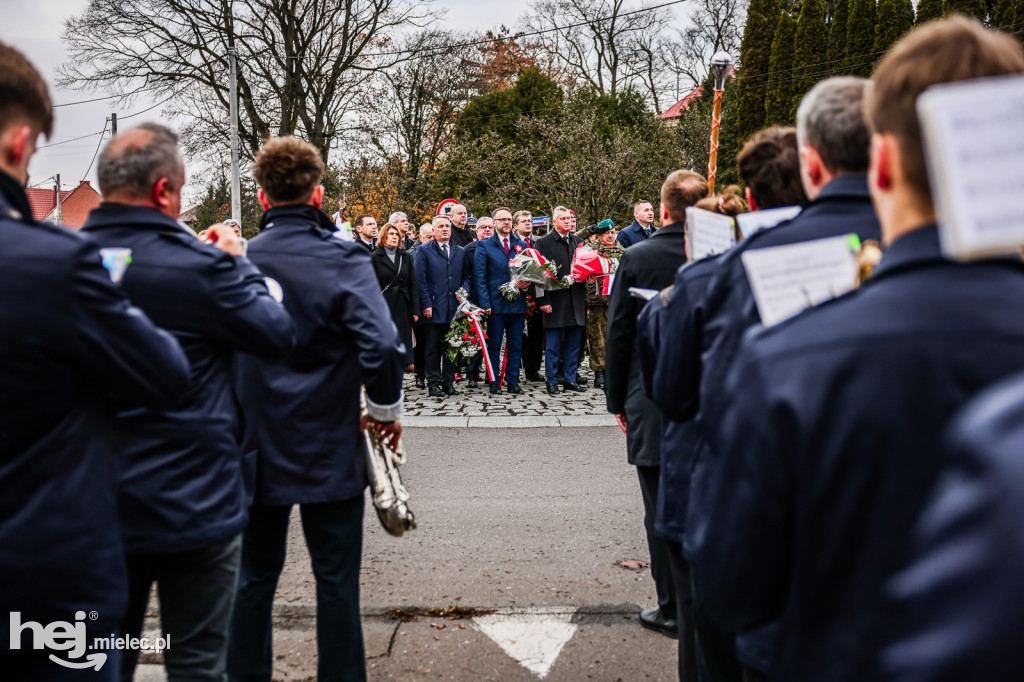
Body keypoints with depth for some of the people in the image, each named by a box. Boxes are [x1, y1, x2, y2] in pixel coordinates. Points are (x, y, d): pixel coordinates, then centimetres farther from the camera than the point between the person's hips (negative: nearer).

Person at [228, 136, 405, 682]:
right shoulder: (341, 260, -13)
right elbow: (381, 344, -25)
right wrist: (385, 408, -9)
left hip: (256, 450, 3)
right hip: (330, 451, -3)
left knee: (254, 577, 16)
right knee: (336, 581, 10)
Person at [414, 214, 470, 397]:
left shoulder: (460, 252, 15)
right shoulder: (424, 251, 2)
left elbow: (466, 276, 17)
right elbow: (420, 279, -3)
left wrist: (464, 290, -4)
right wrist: (426, 304, -10)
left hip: (454, 308, 4)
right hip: (433, 308, -4)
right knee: (432, 348, 1)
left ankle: (448, 382, 16)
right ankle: (433, 383, 9)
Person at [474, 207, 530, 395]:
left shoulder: (522, 245, 13)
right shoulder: (484, 246, 4)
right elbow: (479, 277, -2)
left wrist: (527, 283, -7)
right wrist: (485, 303, -11)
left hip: (517, 303, 3)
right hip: (496, 304, -3)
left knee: (516, 345, 6)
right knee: (494, 345, 2)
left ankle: (513, 383, 14)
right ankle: (494, 383, 9)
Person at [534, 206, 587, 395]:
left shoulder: (579, 242, 14)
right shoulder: (544, 242, -2)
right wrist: (543, 300, -13)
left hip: (576, 301, 5)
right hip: (555, 300, -5)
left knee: (574, 343, 9)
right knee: (553, 345, 1)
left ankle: (570, 379, 18)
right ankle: (552, 381, 10)